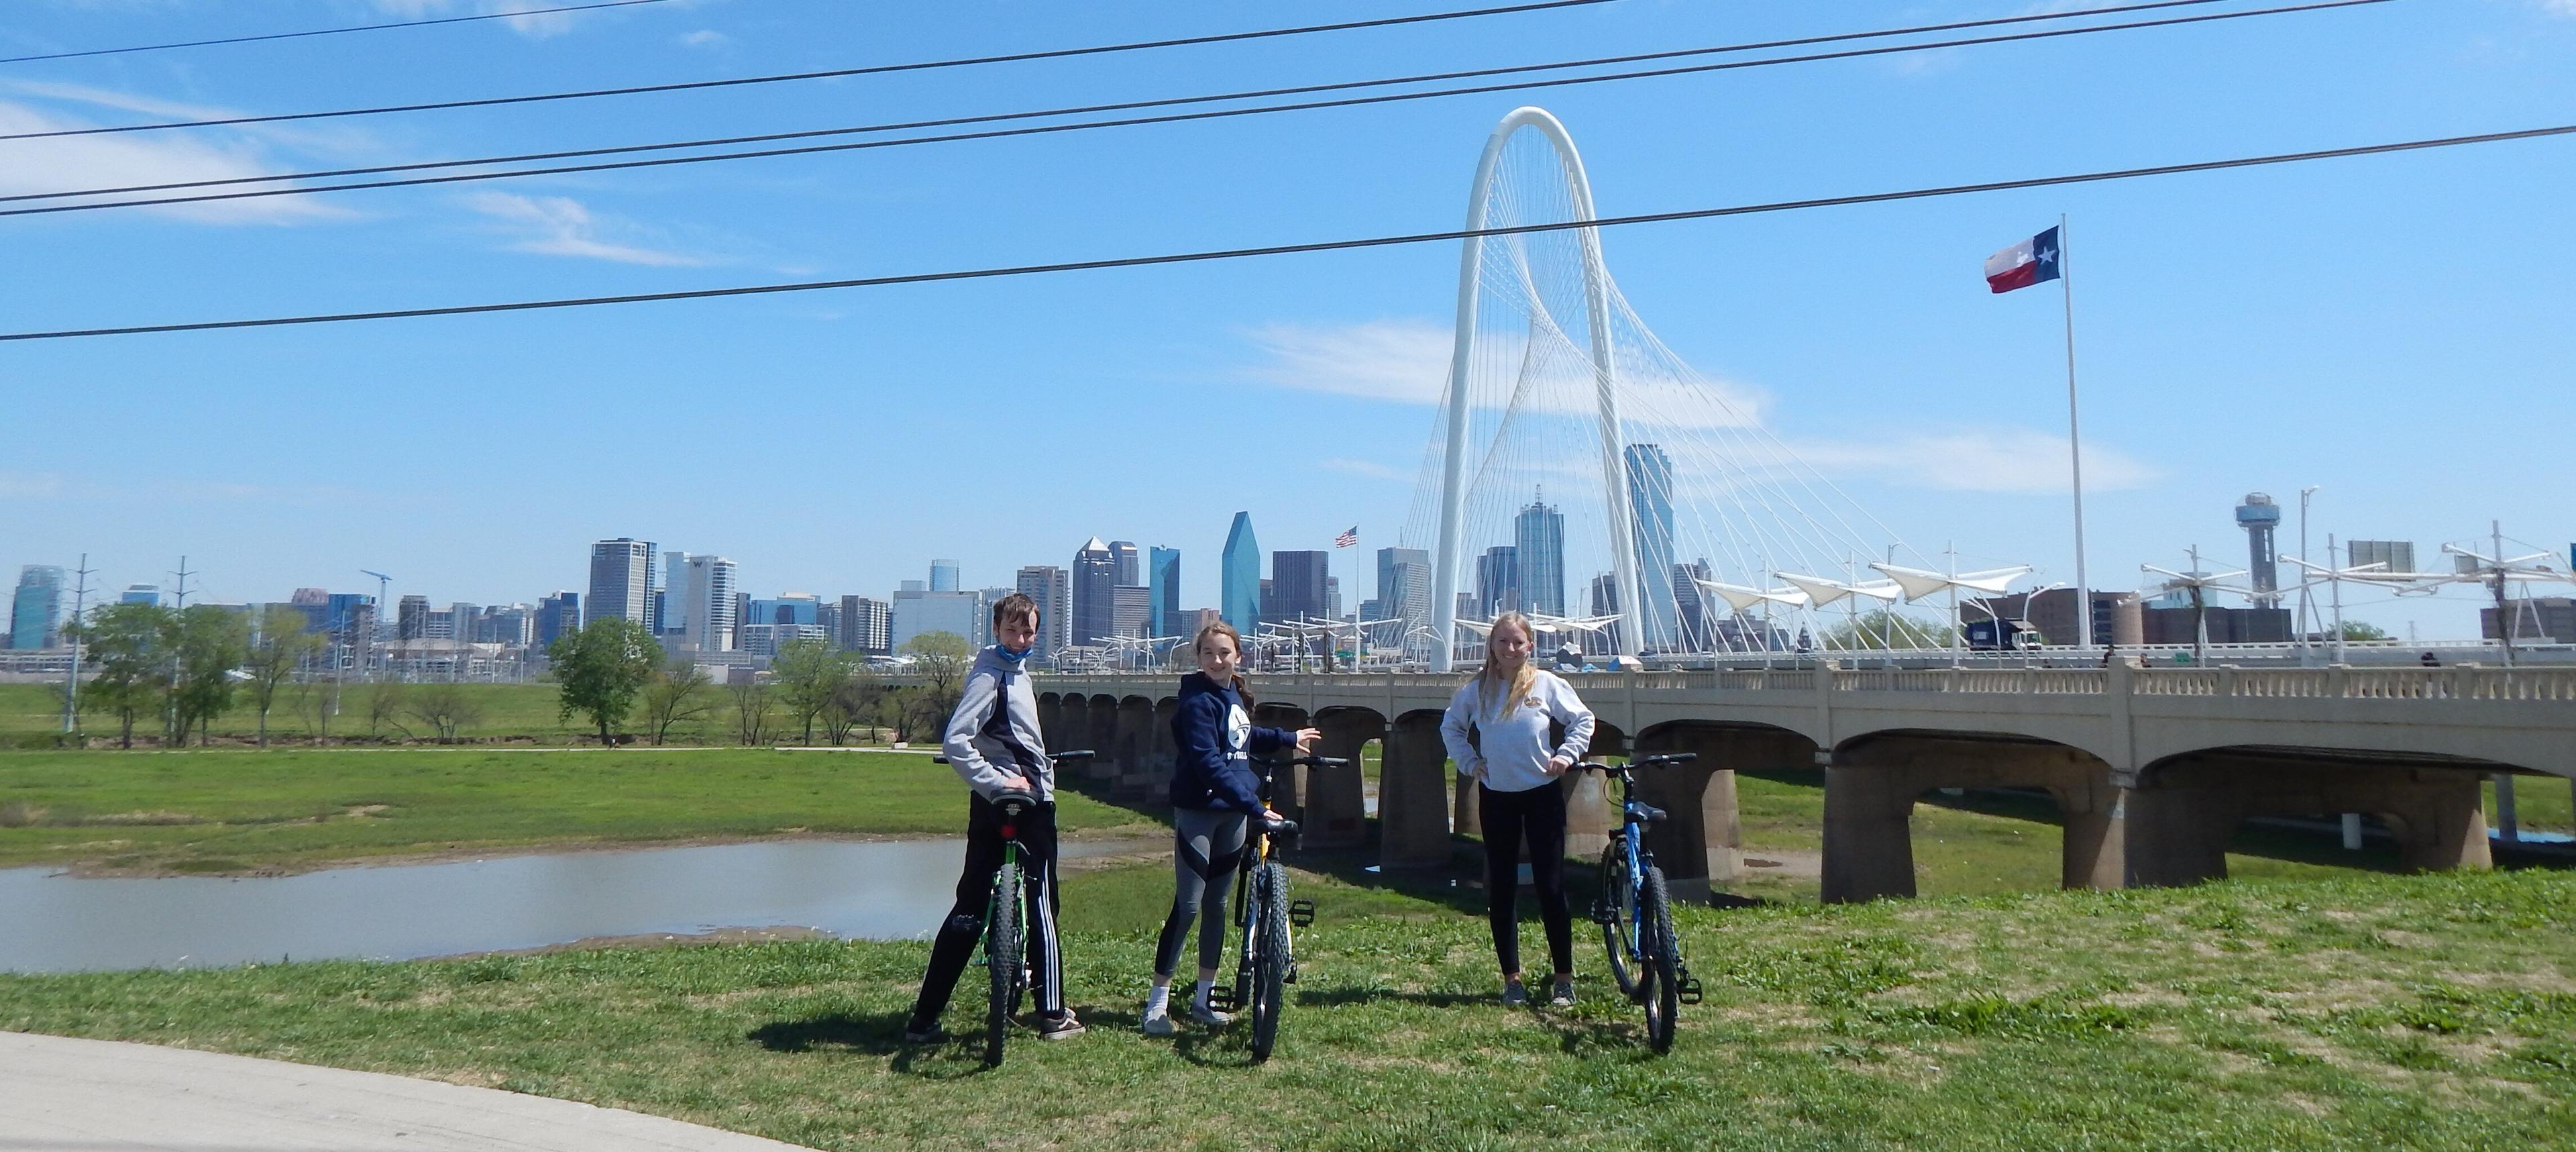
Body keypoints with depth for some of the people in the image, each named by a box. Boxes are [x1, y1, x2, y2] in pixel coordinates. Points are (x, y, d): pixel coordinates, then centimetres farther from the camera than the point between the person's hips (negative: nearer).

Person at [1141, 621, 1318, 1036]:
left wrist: (1288, 738, 40)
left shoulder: (1235, 695, 10)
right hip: (1198, 810, -8)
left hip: (1234, 813, 8)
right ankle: (1157, 1002, 2)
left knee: (1217, 905, 12)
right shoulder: (1198, 701, -15)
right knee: (1187, 906, -7)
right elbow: (1209, 763, -25)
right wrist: (1254, 805, -31)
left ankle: (1203, 998, 22)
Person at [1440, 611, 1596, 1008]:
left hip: (1542, 794, -2)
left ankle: (1564, 979, 9)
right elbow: (1450, 727, 17)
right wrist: (1468, 761, 5)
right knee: (1501, 889, 5)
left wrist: (1566, 755, -5)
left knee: (1550, 886, -1)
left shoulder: (1546, 684, -3)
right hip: (1496, 797, 2)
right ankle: (1512, 979, 14)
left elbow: (1583, 719, 7)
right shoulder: (1477, 689, 2)